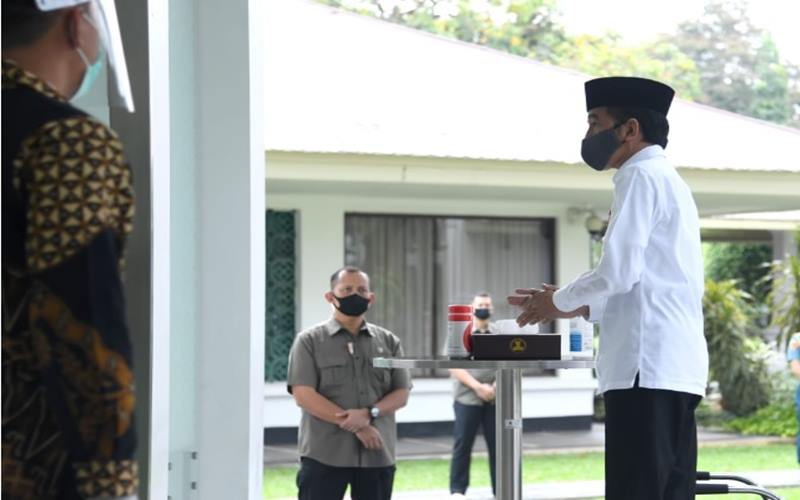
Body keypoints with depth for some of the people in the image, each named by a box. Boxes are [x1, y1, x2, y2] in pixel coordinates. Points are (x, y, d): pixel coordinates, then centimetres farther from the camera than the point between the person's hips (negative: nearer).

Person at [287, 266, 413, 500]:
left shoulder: (388, 341, 12)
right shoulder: (310, 340, 1)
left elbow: (401, 393, 6)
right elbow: (303, 395, -9)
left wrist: (369, 414, -15)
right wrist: (355, 426, -16)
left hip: (377, 453, 4)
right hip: (324, 454, -4)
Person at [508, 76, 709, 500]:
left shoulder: (641, 177, -4)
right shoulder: (668, 180, 25)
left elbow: (619, 271, -14)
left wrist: (560, 301, 2)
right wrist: (577, 307, 21)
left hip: (647, 367, -10)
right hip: (675, 367, 10)